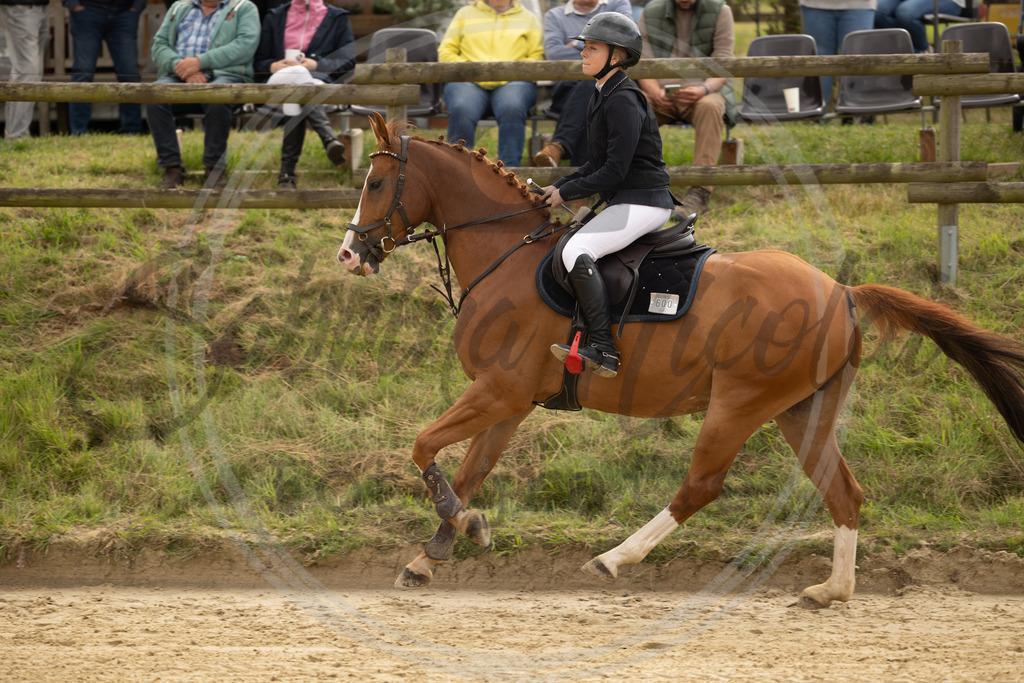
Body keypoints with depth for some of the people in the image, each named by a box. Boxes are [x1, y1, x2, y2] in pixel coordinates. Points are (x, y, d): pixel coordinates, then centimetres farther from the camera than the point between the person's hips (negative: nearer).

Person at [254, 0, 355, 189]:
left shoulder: (337, 18, 18)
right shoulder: (276, 17, 24)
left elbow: (348, 62, 7)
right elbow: (259, 62, 20)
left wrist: (317, 65, -9)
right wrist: (273, 66, -4)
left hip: (321, 79, 0)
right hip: (278, 80, 0)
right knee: (297, 74, -40)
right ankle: (329, 138, -58)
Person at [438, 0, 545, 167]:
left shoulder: (528, 18, 22)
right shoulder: (465, 14, 24)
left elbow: (537, 56, 10)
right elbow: (445, 52, 15)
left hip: (512, 82, 0)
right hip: (469, 82, 0)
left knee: (512, 108, -37)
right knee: (461, 110, -35)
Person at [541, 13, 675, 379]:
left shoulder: (623, 101, -17)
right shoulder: (603, 97, 15)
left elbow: (614, 171, -20)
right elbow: (599, 164, 21)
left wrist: (566, 193, -12)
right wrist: (559, 186, 9)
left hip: (642, 204, -11)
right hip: (627, 202, 11)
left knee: (576, 250, -26)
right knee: (575, 248, 22)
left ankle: (603, 349, -31)